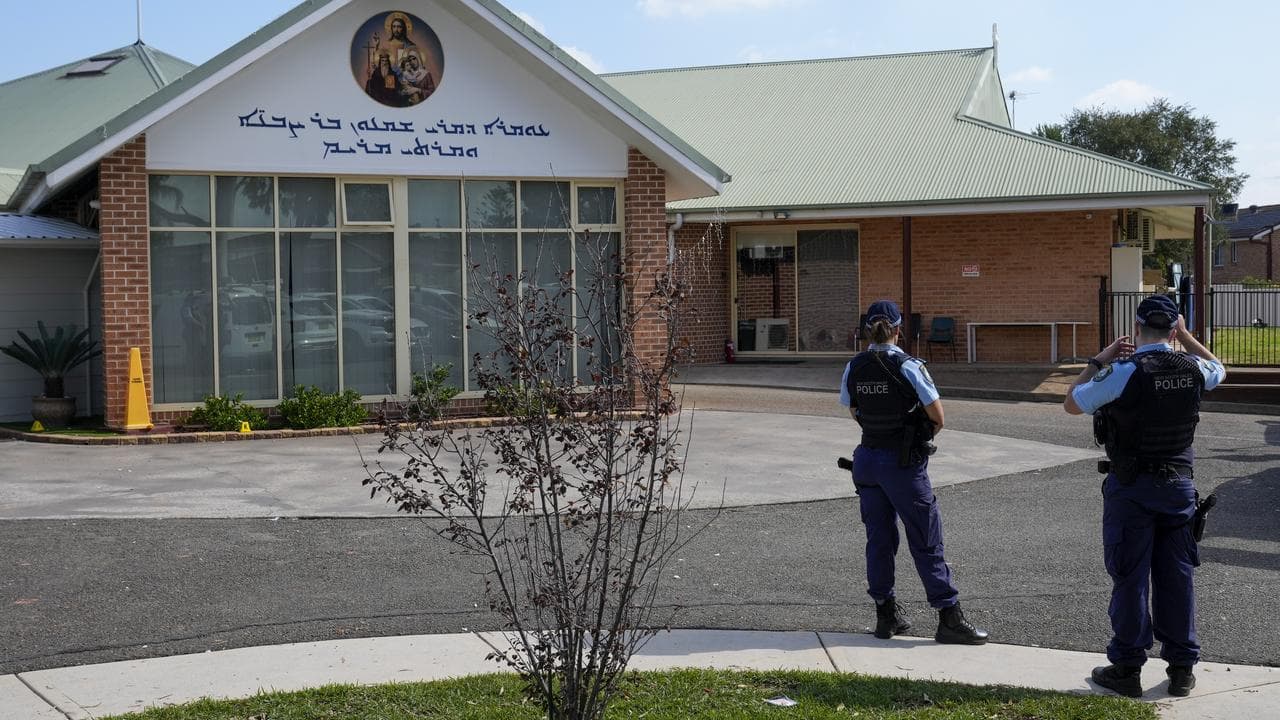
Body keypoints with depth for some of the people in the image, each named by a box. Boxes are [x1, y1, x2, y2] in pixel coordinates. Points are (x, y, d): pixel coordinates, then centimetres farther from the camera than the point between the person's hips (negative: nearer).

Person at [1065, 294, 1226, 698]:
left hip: (1131, 487, -4)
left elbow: (1072, 404, -3)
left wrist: (1099, 360, 2)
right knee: (1177, 577, 11)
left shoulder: (1125, 372, -15)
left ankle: (1127, 668, 10)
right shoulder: (1192, 370, -1)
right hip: (1178, 484, 4)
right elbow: (1218, 369, 25)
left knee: (1130, 578, 3)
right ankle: (1182, 668, 19)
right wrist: (1187, 337, 23)